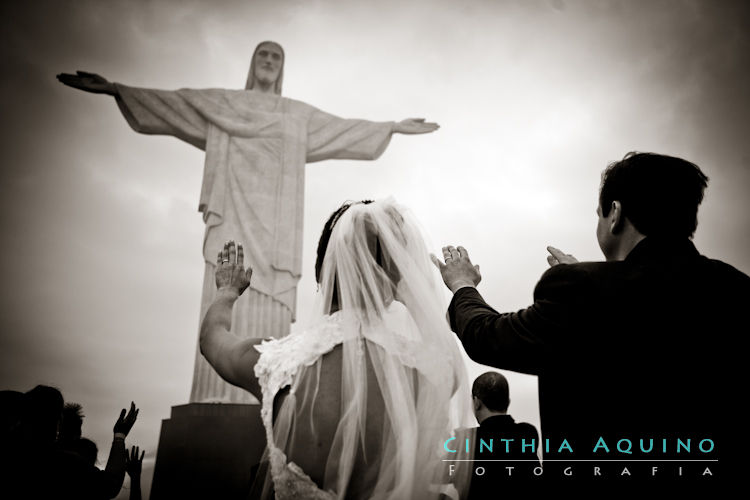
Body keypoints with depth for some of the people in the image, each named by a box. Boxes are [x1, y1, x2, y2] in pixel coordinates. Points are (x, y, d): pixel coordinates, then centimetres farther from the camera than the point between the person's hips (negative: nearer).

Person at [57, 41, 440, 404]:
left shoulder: (300, 115, 25)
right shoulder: (220, 102, 21)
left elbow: (345, 128, 26)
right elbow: (167, 103, 15)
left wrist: (394, 126, 24)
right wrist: (113, 88, 5)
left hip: (275, 220, 2)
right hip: (235, 214, -1)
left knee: (269, 313, -10)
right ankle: (216, 401, -16)